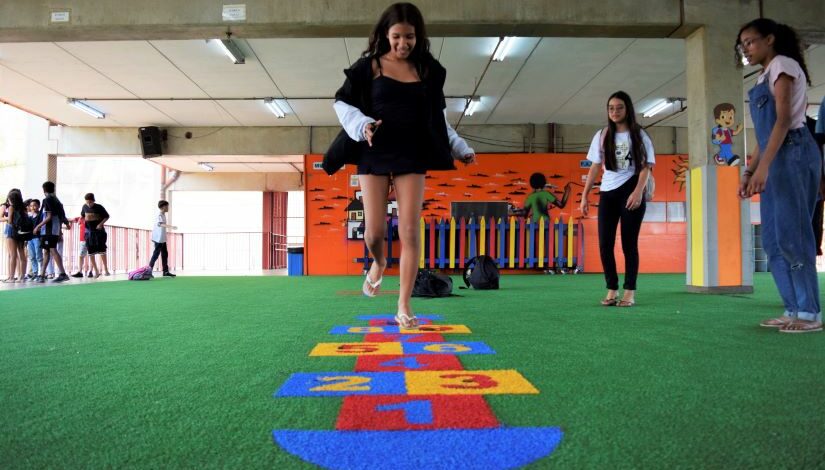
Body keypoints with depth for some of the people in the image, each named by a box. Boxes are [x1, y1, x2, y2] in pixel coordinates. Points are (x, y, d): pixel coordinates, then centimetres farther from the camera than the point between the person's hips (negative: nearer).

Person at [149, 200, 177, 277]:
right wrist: (171, 226, -48)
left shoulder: (163, 215, 13)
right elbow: (160, 224, -36)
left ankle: (166, 272, 14)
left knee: (165, 254, 10)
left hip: (162, 239, 10)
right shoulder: (159, 215, -17)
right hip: (158, 239, -10)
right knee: (156, 255, -4)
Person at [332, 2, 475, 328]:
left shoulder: (428, 70, 8)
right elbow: (342, 103, 4)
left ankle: (404, 309, 1)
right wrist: (362, 126, -15)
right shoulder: (369, 66, 1)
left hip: (412, 157, 1)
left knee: (410, 232, -6)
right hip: (375, 155, -1)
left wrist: (460, 147, 15)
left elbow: (437, 116, 18)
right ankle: (378, 263, 36)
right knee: (374, 230, -3)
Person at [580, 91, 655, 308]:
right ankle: (612, 289, 6)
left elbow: (645, 167, -3)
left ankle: (629, 291, 5)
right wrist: (584, 196, 6)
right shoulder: (602, 136, 12)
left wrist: (638, 192, -19)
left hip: (631, 192, -3)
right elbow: (595, 168, 12)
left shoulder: (639, 135, 3)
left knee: (629, 243, -1)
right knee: (605, 244, -3)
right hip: (607, 193, 3)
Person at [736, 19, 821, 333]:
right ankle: (794, 309, 8)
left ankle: (810, 313, -6)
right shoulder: (765, 78, 23)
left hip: (792, 155, -9)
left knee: (791, 233, -11)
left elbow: (784, 119, -14)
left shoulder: (783, 64, -2)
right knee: (773, 238, 5)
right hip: (775, 160, 9)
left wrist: (763, 166, -22)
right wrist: (749, 171, 15)